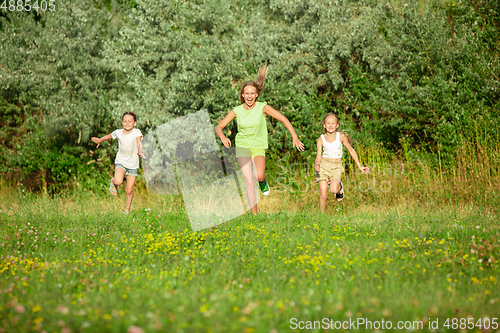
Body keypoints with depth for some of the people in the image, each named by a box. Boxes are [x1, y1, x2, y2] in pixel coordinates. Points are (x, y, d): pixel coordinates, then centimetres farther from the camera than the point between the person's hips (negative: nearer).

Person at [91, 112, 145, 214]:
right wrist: (99, 140, 33)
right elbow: (108, 136, 16)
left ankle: (127, 209, 25)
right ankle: (113, 182, 9)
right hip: (120, 161, 1)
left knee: (129, 190, 1)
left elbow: (139, 143, -27)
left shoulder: (137, 132, -11)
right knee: (118, 181, -28)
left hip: (133, 164, -1)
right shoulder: (118, 132, -5)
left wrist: (140, 152, -49)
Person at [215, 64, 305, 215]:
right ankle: (254, 215, 0)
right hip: (242, 146, 1)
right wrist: (222, 137, -27)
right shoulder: (237, 111, -6)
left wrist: (295, 137, -8)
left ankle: (263, 182, 14)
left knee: (259, 176, -26)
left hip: (259, 147, -1)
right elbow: (218, 127, -5)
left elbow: (283, 119, -4)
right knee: (249, 182, -10)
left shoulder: (262, 108, -10)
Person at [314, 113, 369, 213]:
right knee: (323, 194, -6)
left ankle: (339, 187, 12)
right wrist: (316, 164, -24)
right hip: (324, 164, 1)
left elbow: (351, 150, 6)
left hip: (337, 166, -1)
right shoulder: (321, 139, -1)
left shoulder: (341, 136, -3)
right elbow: (318, 156, -1)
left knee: (333, 189, -24)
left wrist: (359, 166, 5)